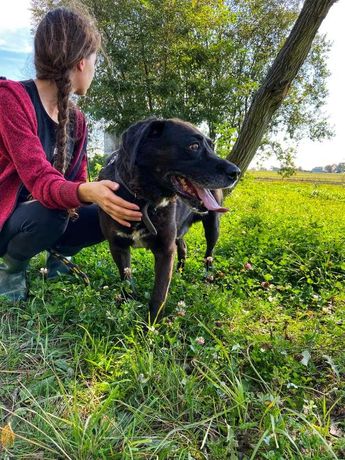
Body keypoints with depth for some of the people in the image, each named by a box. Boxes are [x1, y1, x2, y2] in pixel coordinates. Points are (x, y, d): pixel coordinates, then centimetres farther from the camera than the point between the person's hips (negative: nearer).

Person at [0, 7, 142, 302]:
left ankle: (58, 255, 11)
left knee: (111, 214, -11)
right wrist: (87, 193, -51)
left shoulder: (77, 119, 1)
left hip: (53, 215, 6)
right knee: (50, 213, -36)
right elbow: (39, 180, -33)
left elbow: (77, 181, 0)